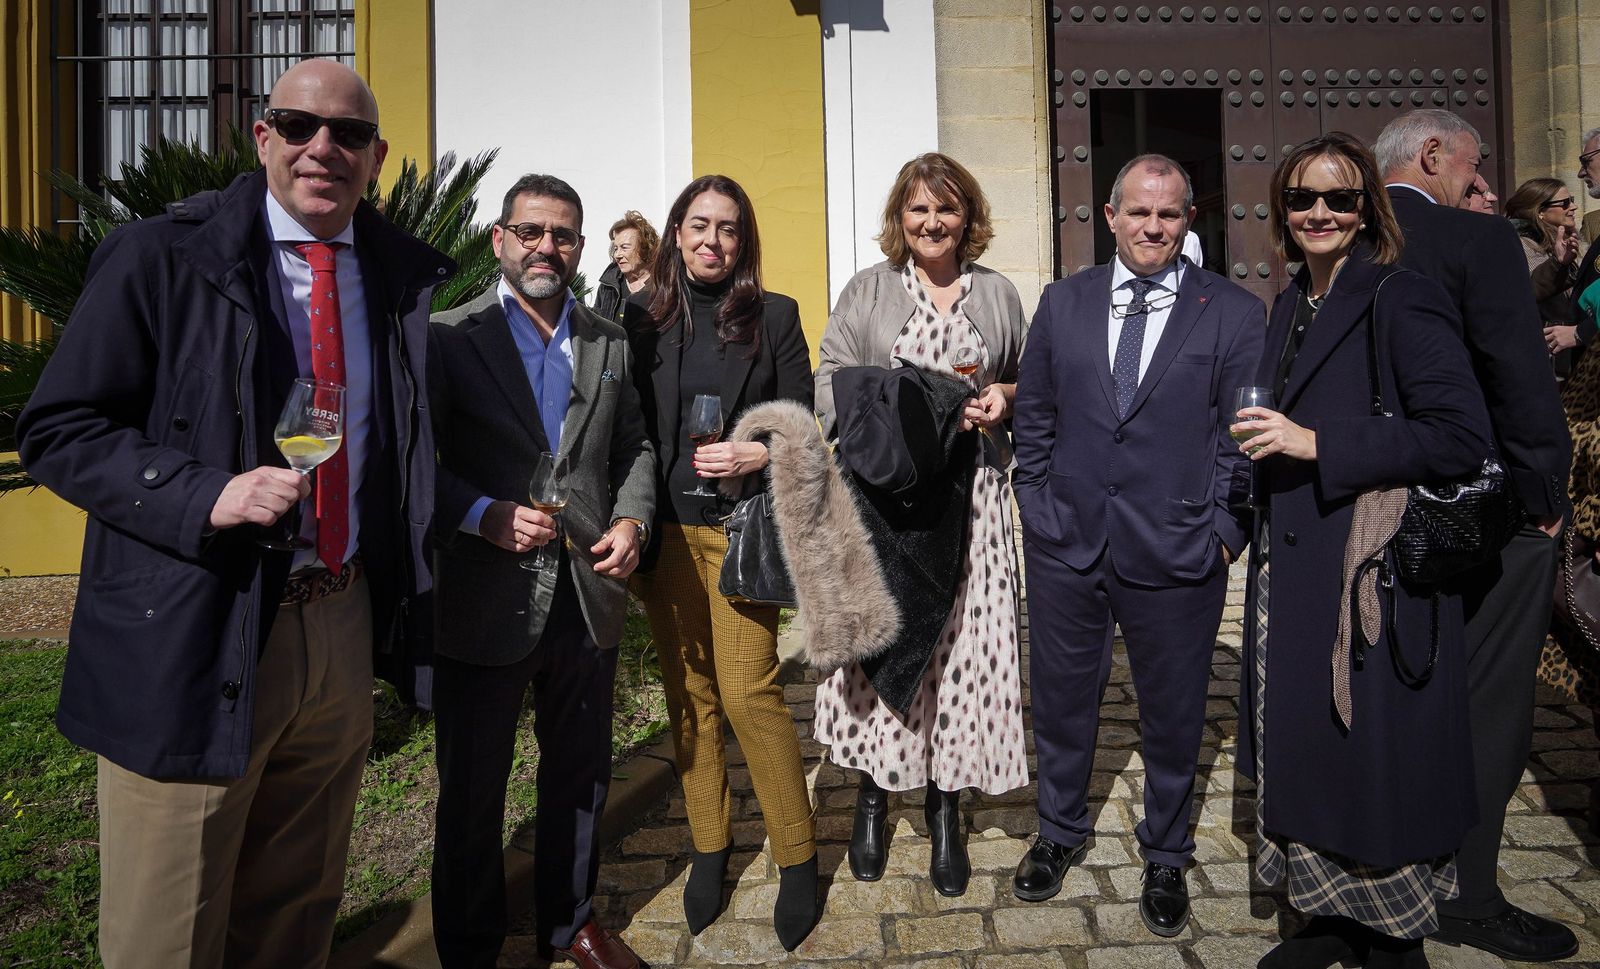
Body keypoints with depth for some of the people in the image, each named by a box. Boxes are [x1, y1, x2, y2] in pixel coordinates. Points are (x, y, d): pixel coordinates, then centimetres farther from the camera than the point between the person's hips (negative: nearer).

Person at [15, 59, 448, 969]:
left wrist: (399, 594, 10)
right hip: (193, 644, -3)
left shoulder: (404, 275, 5)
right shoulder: (160, 256, -6)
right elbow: (58, 430, -6)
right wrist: (207, 495, -22)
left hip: (343, 629, 4)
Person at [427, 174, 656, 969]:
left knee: (581, 776, 18)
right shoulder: (448, 337, -4)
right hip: (485, 603, -4)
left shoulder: (611, 343, 9)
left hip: (588, 596, 4)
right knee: (472, 791, 12)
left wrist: (632, 519, -2)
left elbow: (634, 446, 14)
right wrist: (485, 514, -22)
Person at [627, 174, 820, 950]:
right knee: (688, 692, 9)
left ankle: (797, 856, 12)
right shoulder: (647, 319, 7)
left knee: (748, 691, -6)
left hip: (741, 527, -2)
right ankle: (709, 845, 26)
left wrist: (760, 455, -16)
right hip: (665, 530, 3)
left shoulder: (774, 316, 3)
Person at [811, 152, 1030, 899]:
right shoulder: (866, 291, 9)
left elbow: (1030, 386, 20)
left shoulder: (999, 295, 14)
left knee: (962, 639, 0)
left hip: (969, 495, 1)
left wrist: (1004, 397, -2)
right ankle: (873, 795, 21)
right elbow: (831, 381, 3)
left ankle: (945, 807, 17)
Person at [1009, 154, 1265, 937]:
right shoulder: (1063, 302, 6)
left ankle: (1166, 858, 37)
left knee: (1173, 716, 14)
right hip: (1064, 548, 2)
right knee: (1061, 700, 16)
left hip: (1176, 554, -2)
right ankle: (1060, 832, 40)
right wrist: (1036, 507, 4)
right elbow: (1033, 416, 8)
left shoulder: (1234, 313, -1)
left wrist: (1224, 531, -8)